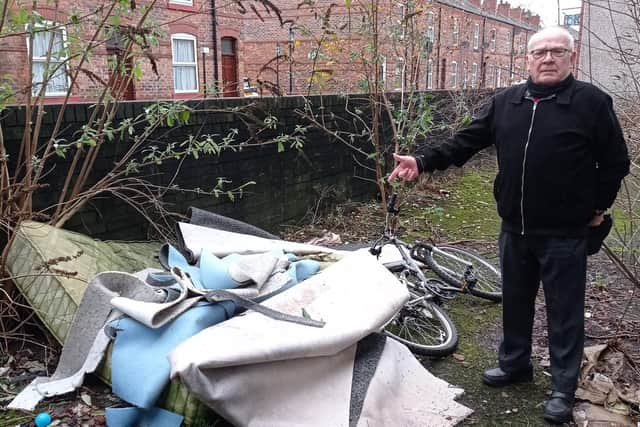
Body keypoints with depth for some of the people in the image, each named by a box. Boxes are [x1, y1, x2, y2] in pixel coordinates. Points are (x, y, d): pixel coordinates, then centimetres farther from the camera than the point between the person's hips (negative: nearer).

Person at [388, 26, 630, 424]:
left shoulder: (592, 101, -7)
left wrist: (598, 206, 0)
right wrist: (423, 161, -10)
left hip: (565, 233, -4)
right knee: (515, 300, 19)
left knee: (564, 311, 7)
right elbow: (466, 141, 2)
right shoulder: (506, 101, 4)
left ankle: (564, 388, 22)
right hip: (515, 229, 5)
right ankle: (515, 363, 38)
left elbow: (615, 161, -1)